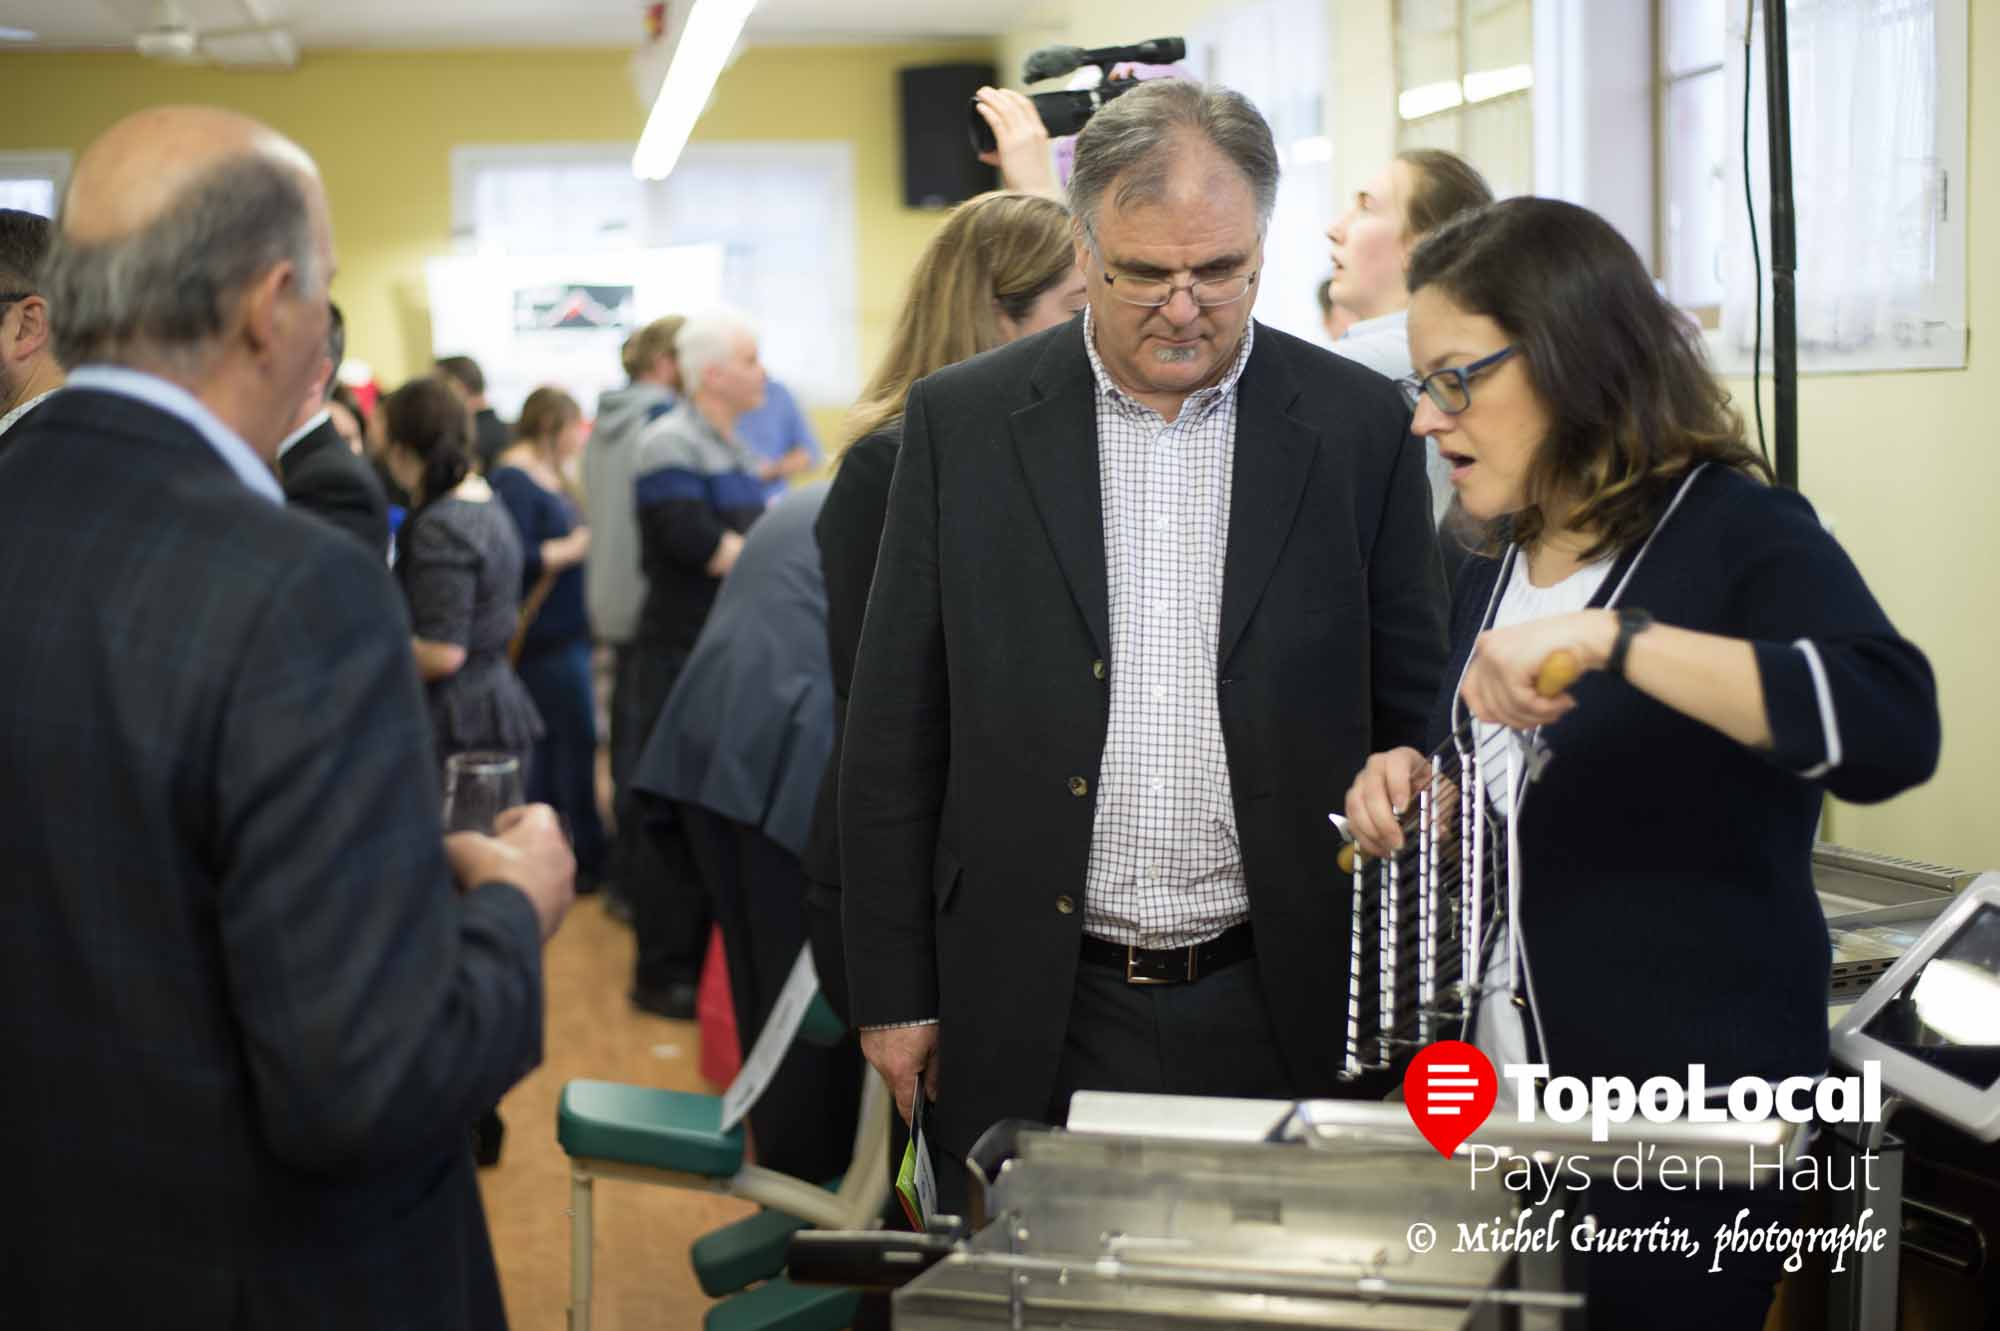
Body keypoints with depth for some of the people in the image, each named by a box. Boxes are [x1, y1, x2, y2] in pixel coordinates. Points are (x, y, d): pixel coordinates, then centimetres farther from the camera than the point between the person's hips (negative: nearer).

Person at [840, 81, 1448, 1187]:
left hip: (1284, 1013, 0)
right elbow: (896, 733, 3)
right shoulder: (961, 422, 1)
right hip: (1033, 1022, 0)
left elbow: (1416, 720, 6)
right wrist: (894, 991, 2)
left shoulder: (1361, 427, 1)